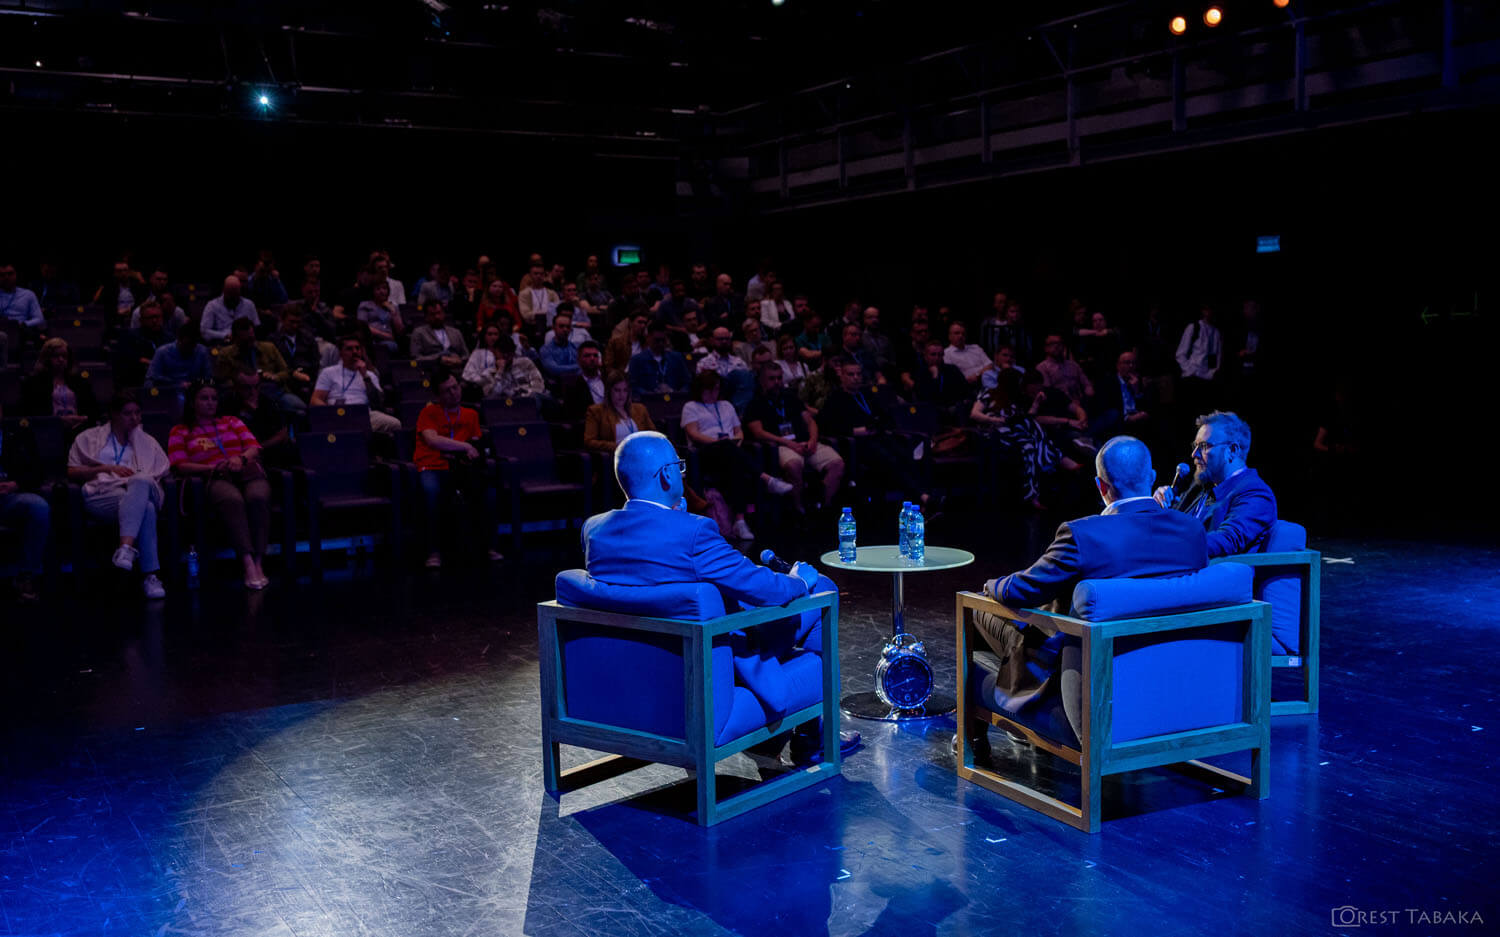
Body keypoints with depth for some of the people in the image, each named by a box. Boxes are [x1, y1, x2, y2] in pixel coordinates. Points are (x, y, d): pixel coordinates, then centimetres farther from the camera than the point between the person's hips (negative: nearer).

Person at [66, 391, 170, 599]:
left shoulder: (147, 442, 30)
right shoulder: (89, 438, 24)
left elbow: (163, 476, 21)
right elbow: (71, 473, 14)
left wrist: (136, 481, -1)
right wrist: (106, 468, -1)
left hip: (143, 490, 2)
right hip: (102, 494, -2)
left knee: (141, 481, -41)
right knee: (146, 508, -39)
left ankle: (126, 547, -51)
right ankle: (150, 574, -45)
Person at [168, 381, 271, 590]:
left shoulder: (231, 422, 32)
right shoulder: (180, 432, 24)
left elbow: (254, 447, 19)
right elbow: (180, 465, 9)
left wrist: (242, 458, -5)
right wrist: (212, 467, -8)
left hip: (247, 471, 2)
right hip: (214, 478, -2)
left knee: (258, 498, -37)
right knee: (233, 500, -41)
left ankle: (257, 563, -40)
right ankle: (248, 563, -50)